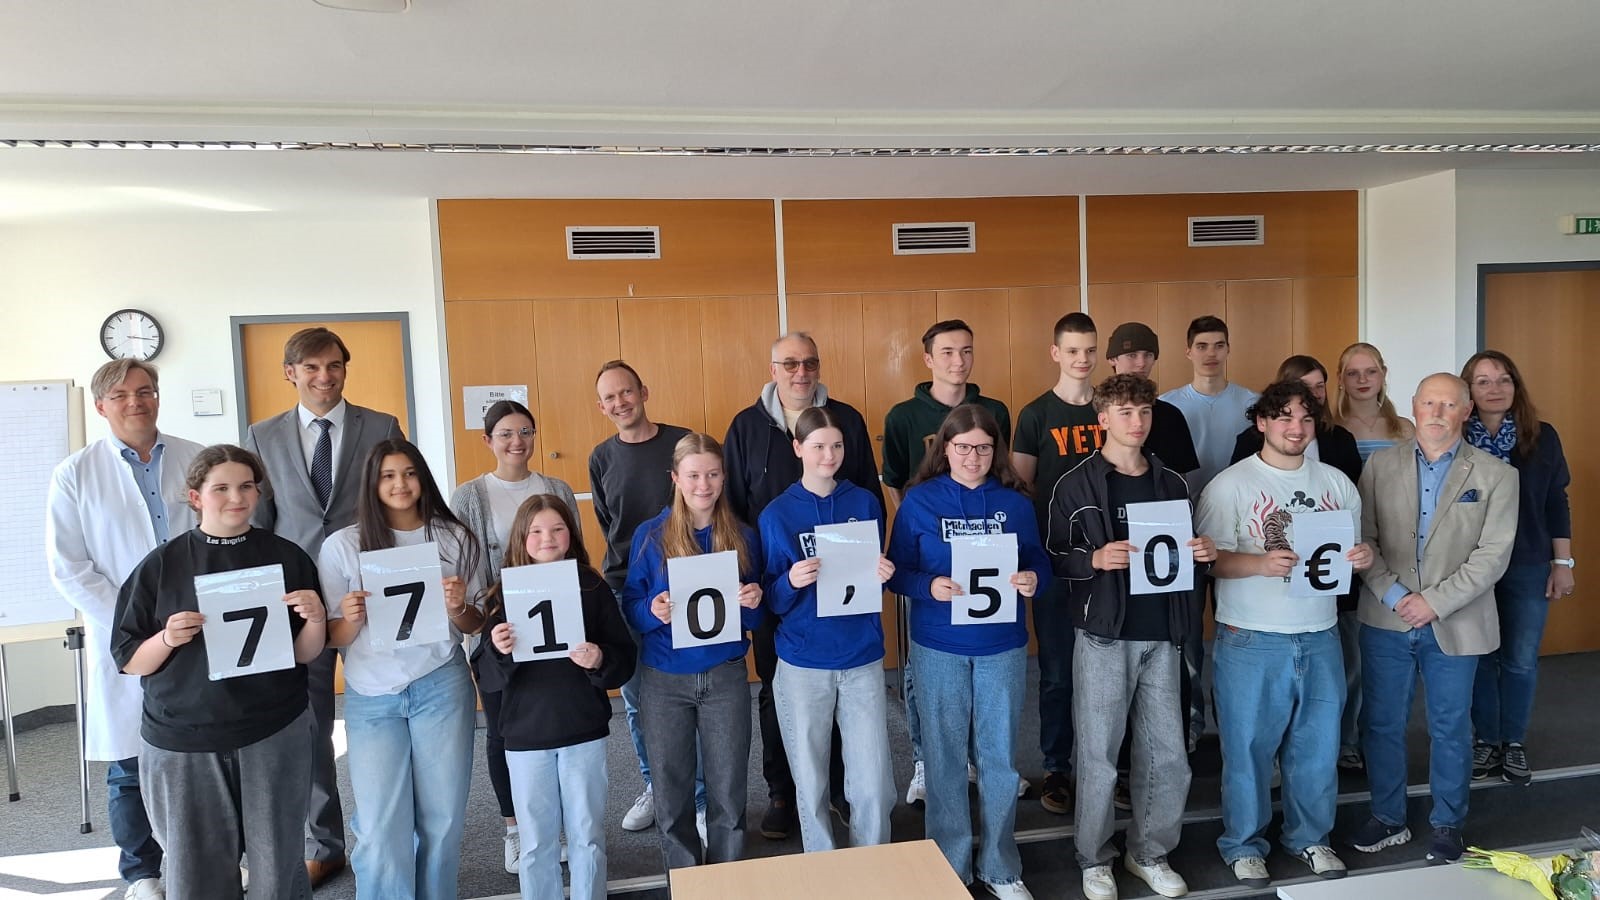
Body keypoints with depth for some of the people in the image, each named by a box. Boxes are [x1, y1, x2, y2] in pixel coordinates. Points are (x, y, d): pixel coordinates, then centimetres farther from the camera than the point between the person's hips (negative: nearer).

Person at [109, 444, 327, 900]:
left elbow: (305, 655, 2)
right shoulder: (161, 565, -1)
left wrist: (315, 619, -18)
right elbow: (127, 659, 3)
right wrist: (168, 639, -17)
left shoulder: (287, 558, 0)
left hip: (274, 734, 0)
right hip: (181, 742, 0)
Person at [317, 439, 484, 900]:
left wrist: (458, 608, -15)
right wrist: (352, 619, -20)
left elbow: (474, 625, 7)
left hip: (441, 687, 1)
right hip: (372, 695, 0)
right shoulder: (342, 545, -2)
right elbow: (334, 638, 1)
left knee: (443, 818, 8)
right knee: (381, 829, 0)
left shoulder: (456, 538, 1)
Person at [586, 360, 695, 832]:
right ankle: (654, 787, 31)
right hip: (625, 592, 3)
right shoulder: (601, 458, 7)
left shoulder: (683, 442, -4)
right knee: (636, 700, 12)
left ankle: (701, 797, 18)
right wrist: (628, 571, 6)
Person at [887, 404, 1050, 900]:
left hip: (1003, 645, 2)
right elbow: (897, 572, -5)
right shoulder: (920, 501, -4)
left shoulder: (1015, 503, 2)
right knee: (945, 756, 9)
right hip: (939, 646, -1)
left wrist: (1034, 578, -17)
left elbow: (1039, 561, 5)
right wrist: (930, 586, -24)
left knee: (1000, 756, 11)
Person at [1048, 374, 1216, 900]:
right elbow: (1054, 559, -5)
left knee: (1168, 755, 9)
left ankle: (1149, 852, 30)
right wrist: (1095, 559, -23)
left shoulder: (1172, 483, 10)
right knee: (1098, 754, 4)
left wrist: (1204, 553, -3)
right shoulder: (1077, 485, -3)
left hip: (1162, 637, 4)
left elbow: (1188, 551, 19)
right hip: (1104, 636, -4)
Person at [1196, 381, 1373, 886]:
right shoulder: (1230, 485, -6)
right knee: (1248, 746, 6)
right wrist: (1260, 564, -25)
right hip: (1251, 641, -4)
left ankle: (1309, 837, 35)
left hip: (1320, 637, 5)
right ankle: (1243, 844, 24)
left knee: (1317, 744, 14)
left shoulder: (1336, 482, 10)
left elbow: (1352, 547, 17)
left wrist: (1363, 557, -5)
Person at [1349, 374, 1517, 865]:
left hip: (1455, 625, -1)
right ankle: (1388, 819, 26)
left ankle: (1448, 825, 30)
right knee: (1382, 723, 10)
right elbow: (1363, 538, -1)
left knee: (1450, 729, 12)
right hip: (1386, 620, 1)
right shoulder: (1380, 465, 2)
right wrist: (1395, 594, -12)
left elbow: (1493, 554, -7)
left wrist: (1435, 601, -14)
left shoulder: (1495, 475, -1)